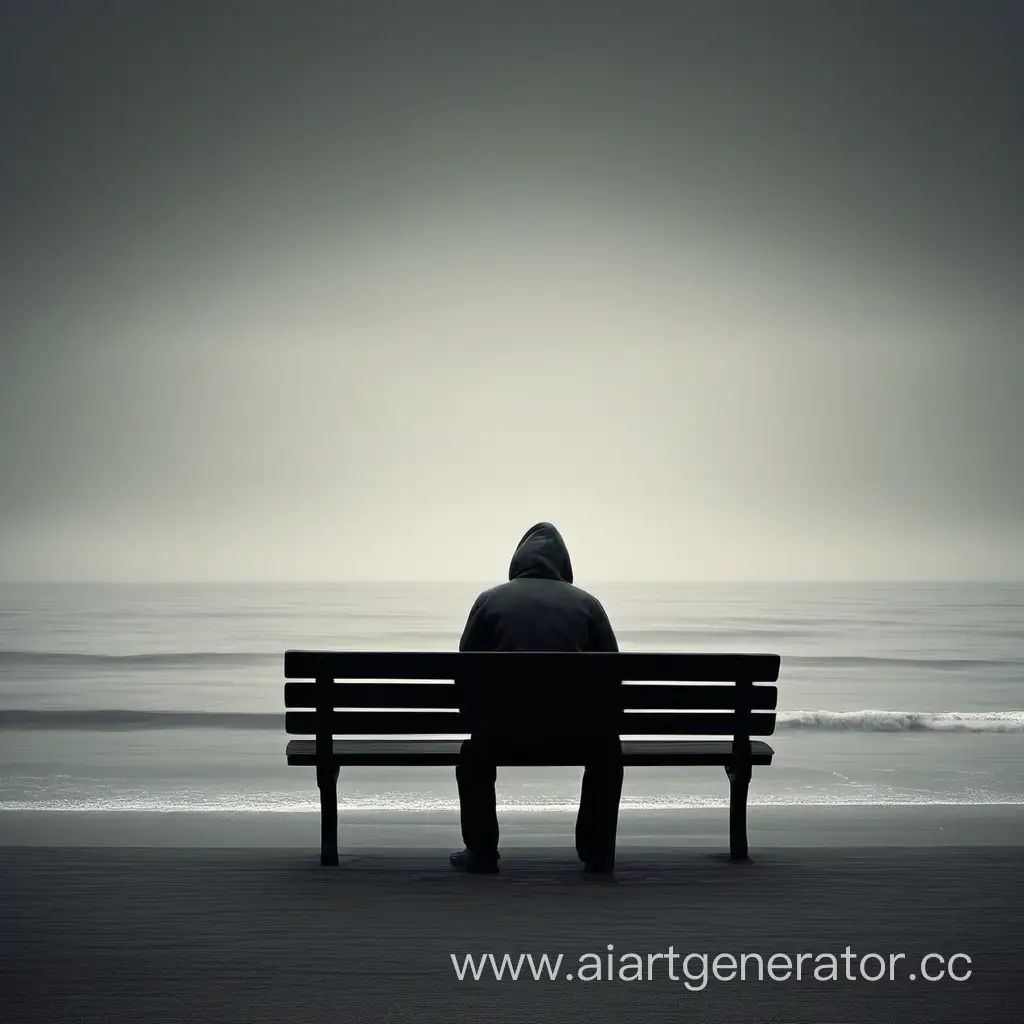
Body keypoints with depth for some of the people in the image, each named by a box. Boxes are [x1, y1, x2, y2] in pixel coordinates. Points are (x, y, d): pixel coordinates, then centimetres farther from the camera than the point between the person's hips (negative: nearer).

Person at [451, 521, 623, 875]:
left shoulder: (490, 599, 8)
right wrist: (601, 723, 27)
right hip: (575, 736, 0)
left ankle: (481, 853, 29)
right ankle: (598, 855, 29)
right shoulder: (586, 603, 10)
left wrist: (480, 724, 26)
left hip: (504, 734, 0)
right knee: (606, 751, 34)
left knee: (473, 757, 33)